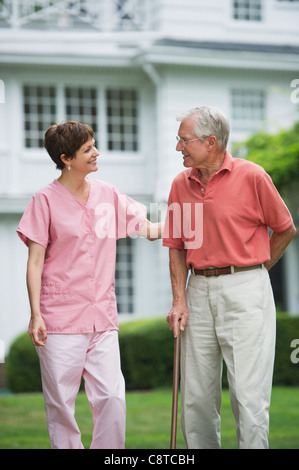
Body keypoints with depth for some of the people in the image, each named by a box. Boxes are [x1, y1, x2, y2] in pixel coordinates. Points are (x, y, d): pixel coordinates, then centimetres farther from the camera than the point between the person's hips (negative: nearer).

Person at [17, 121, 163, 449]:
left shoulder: (107, 194, 11)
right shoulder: (46, 200, -2)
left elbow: (147, 229, 17)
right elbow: (35, 262, -3)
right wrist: (35, 313, -10)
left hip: (102, 316, 4)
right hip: (60, 317, -4)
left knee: (112, 397, -4)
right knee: (61, 401, 0)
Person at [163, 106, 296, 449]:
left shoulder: (251, 176, -5)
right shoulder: (181, 184, 8)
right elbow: (177, 247, 14)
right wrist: (179, 299, 3)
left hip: (245, 291, -5)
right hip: (199, 292, 5)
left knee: (249, 395, -7)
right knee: (196, 397, 7)